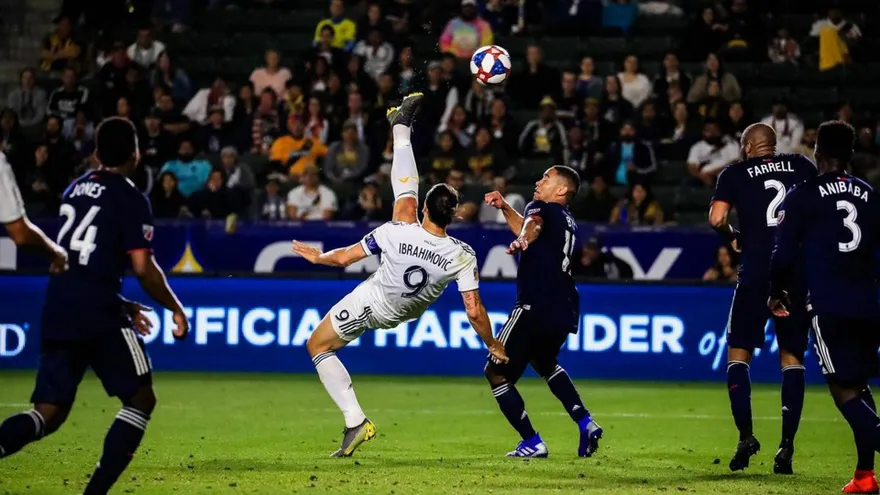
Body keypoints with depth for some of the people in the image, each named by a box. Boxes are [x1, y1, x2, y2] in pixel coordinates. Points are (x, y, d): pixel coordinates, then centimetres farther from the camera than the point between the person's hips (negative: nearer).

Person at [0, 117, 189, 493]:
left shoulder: (75, 190, 18)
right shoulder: (131, 200, -4)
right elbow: (143, 268, -11)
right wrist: (176, 308, 4)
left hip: (57, 313, 6)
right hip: (97, 313, -6)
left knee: (49, 413, 8)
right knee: (141, 399, 9)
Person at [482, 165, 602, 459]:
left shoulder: (540, 209, -2)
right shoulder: (569, 223, 22)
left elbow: (533, 225, -29)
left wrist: (522, 241, -47)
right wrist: (504, 208, 41)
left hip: (535, 308, -9)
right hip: (565, 312, 9)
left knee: (497, 373, 3)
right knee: (544, 363, 34)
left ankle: (532, 443, -3)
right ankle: (585, 423, 20)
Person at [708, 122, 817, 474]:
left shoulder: (735, 174, 5)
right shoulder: (802, 167, 11)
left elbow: (716, 220, -6)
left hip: (757, 272, -2)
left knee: (738, 353, 10)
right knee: (792, 357, 10)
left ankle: (745, 435, -4)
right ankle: (787, 444, 0)